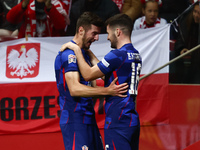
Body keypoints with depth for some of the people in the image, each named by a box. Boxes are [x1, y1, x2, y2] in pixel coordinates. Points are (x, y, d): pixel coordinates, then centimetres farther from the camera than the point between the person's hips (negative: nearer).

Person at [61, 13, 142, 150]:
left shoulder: (117, 55, -13)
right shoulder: (136, 56, 15)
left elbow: (88, 74, -9)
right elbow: (105, 73, 25)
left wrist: (77, 49, 1)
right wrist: (90, 54, 29)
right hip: (133, 119, 9)